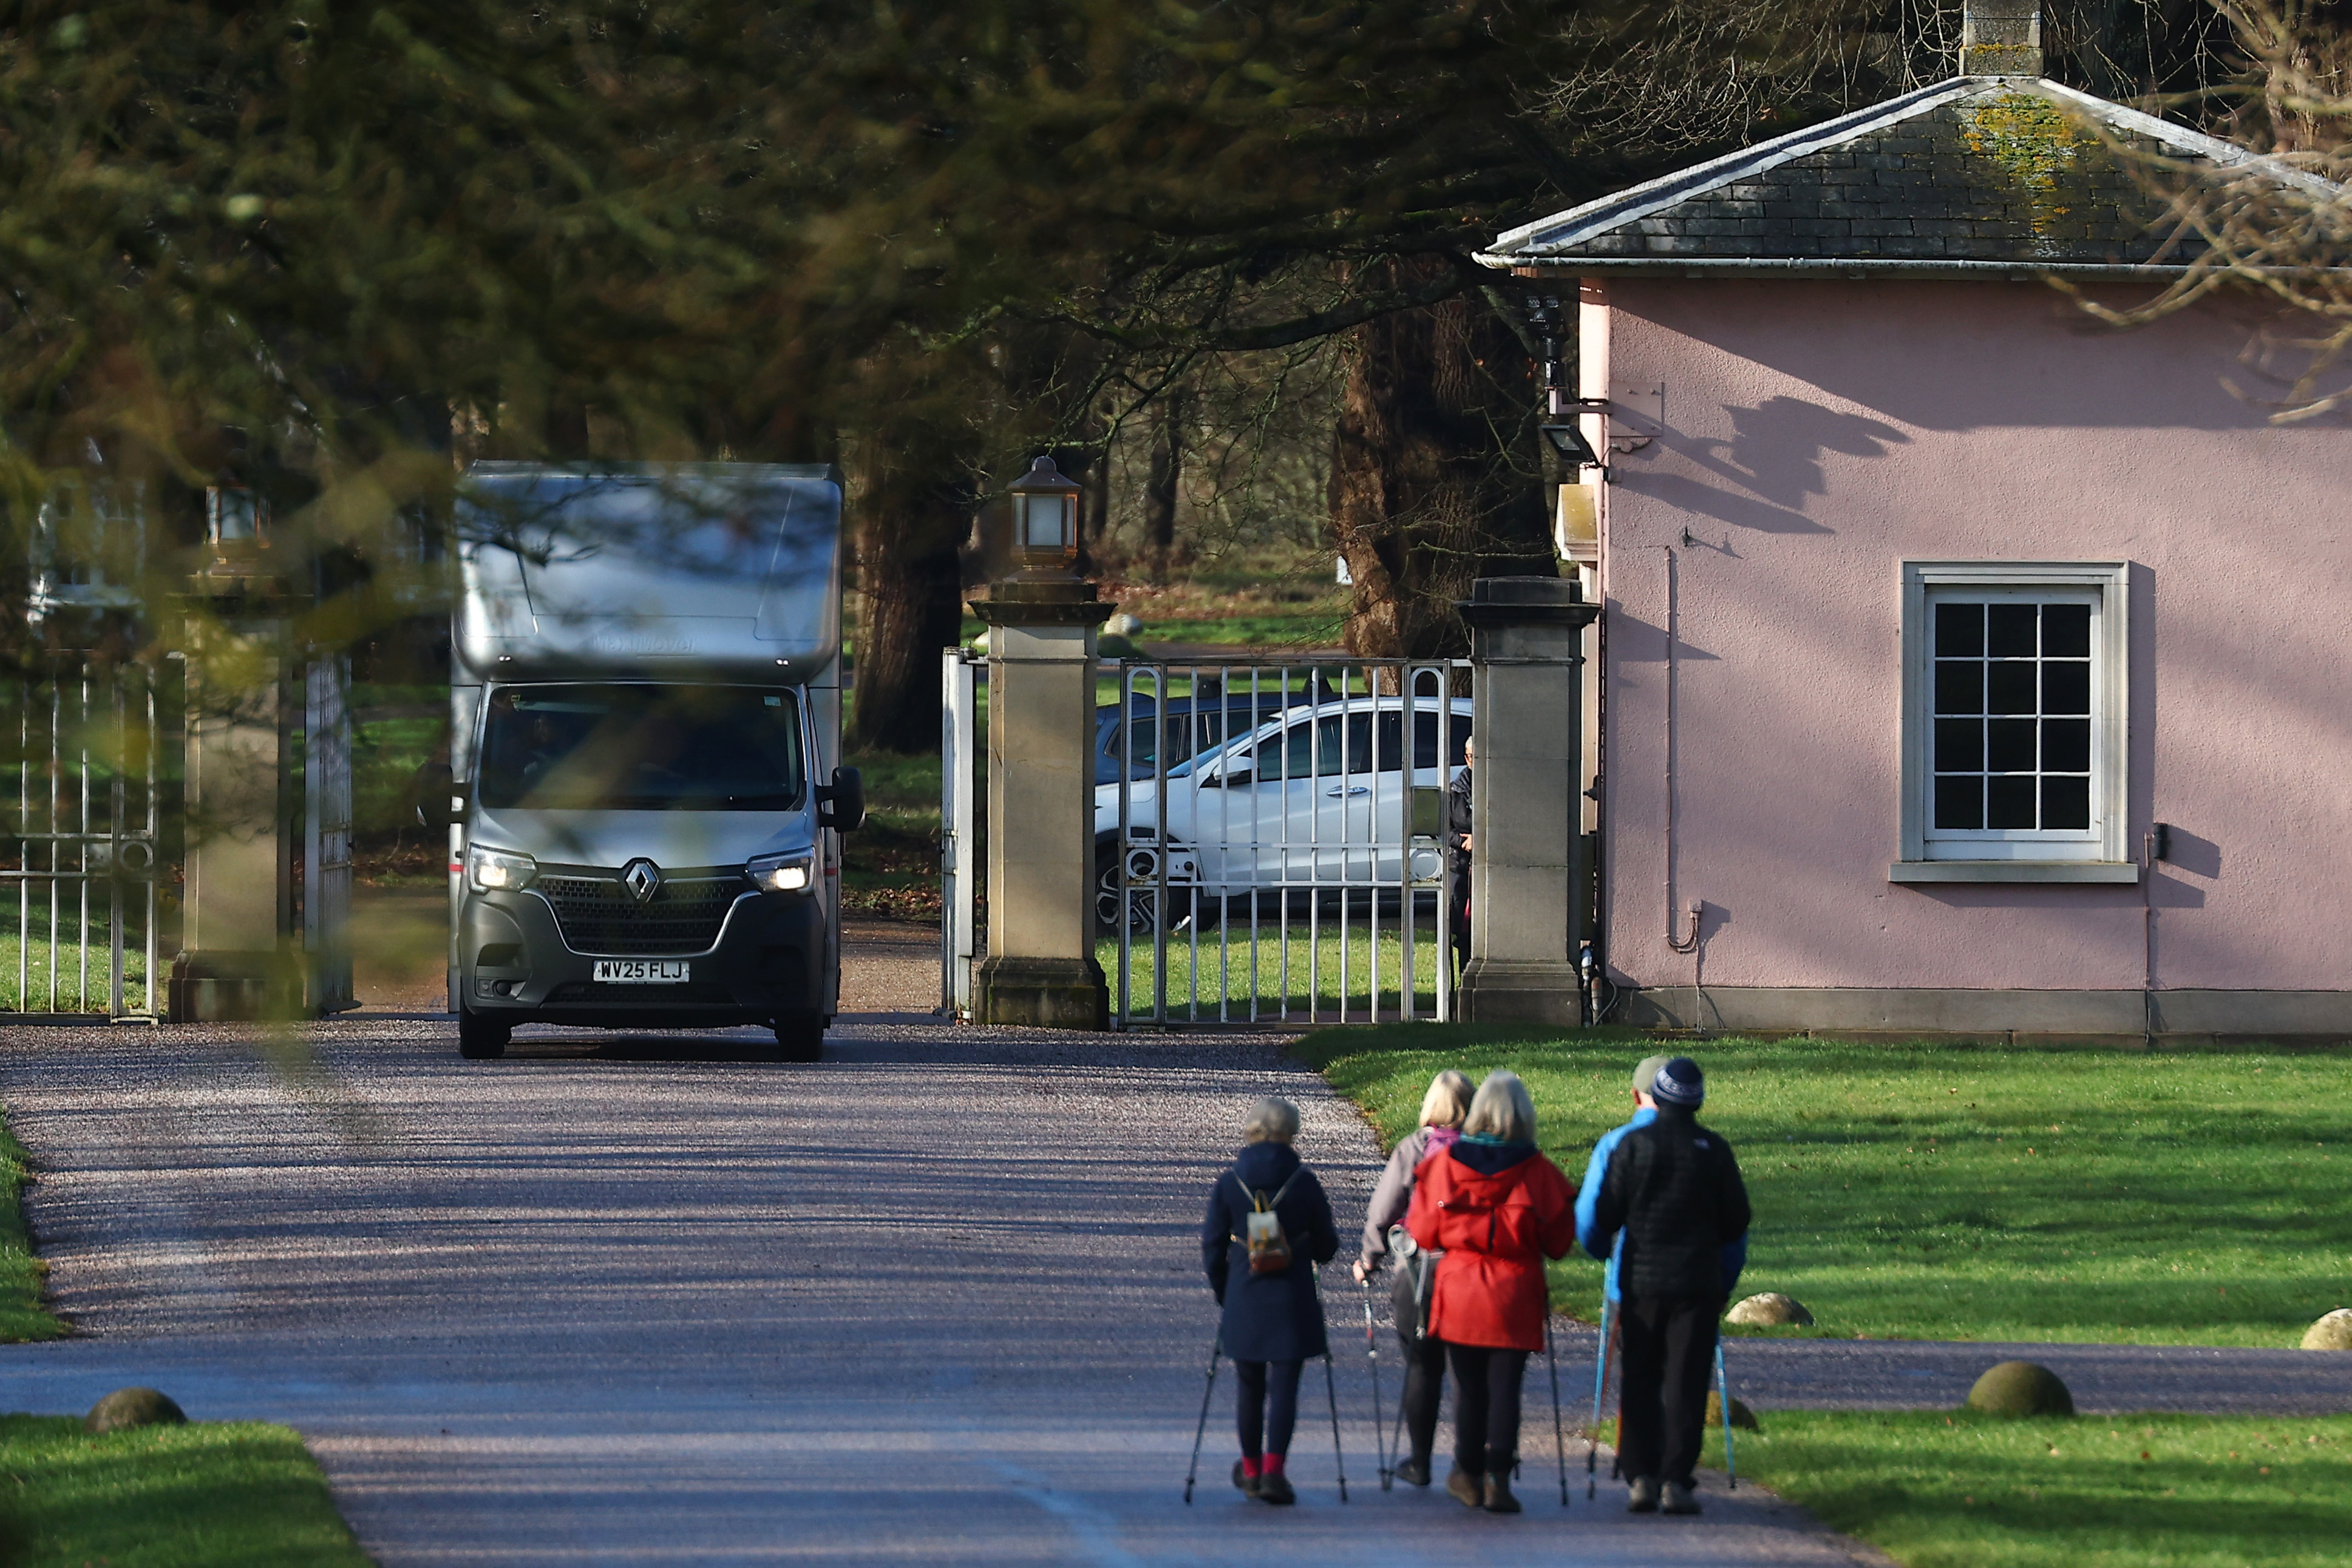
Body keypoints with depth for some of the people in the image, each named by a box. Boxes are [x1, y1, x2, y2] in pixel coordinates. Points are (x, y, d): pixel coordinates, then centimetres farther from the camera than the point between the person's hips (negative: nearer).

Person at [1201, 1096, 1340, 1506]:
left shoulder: (1228, 1184, -2)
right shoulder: (1304, 1183, -6)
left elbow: (1212, 1246, 2)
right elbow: (1326, 1246, 1)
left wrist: (1223, 1293, 16)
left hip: (1243, 1300, 2)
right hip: (1292, 1301, -2)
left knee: (1250, 1387, 16)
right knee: (1284, 1385, -1)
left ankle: (1251, 1469, 27)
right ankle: (1273, 1471, -14)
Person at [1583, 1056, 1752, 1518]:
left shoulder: (1632, 1145, -4)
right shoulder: (1713, 1150, -2)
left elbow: (1605, 1214, -2)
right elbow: (1737, 1220, 4)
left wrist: (1604, 1248, 19)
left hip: (1640, 1278, 0)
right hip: (1697, 1282, 0)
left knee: (1639, 1380, 8)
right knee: (1686, 1383, 1)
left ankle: (1641, 1477, 1)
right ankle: (1676, 1480, -5)